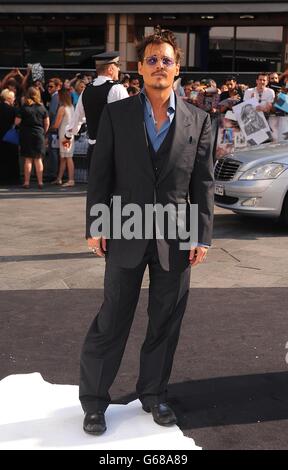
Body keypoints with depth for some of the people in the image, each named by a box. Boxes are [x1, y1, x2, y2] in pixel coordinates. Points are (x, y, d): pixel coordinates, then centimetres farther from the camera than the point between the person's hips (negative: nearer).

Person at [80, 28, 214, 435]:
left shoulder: (198, 120, 4)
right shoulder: (116, 114, 1)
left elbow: (203, 181, 3)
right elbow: (100, 173, 1)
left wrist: (203, 236, -1)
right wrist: (95, 225, -4)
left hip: (176, 237, 2)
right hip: (127, 233, -1)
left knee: (166, 323, 11)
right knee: (111, 322, 5)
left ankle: (154, 394, 29)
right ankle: (93, 400, 19)